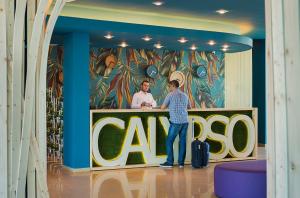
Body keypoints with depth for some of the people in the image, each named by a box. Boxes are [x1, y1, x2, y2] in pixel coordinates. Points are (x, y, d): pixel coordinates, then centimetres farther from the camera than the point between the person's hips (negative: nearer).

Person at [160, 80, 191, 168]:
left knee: (169, 141, 3)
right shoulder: (185, 95, 13)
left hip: (175, 122, -5)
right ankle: (181, 162, 10)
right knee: (182, 141, 8)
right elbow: (189, 107, 27)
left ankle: (169, 162, 2)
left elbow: (162, 107, 2)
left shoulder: (171, 95, -2)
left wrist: (169, 105, 22)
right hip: (185, 121, 5)